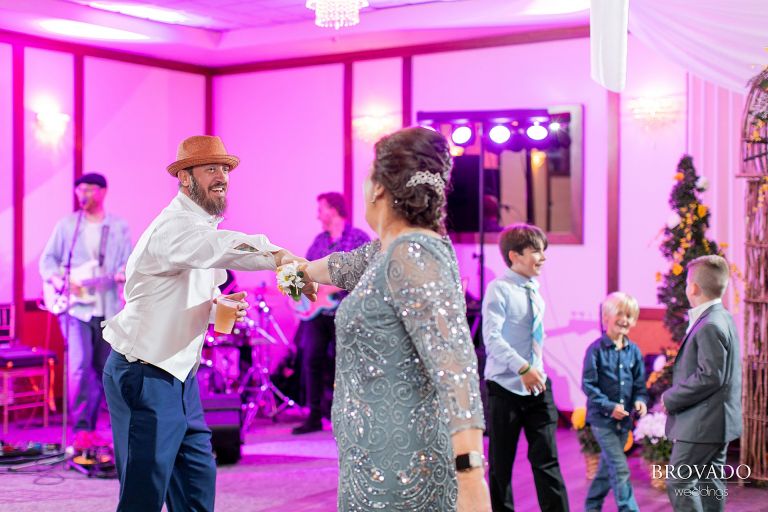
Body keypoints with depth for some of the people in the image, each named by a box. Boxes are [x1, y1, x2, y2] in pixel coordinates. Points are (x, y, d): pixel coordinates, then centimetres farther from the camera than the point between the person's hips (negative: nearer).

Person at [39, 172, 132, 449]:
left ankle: (89, 427, 21)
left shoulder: (119, 227, 7)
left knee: (104, 370, 8)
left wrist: (124, 273, -18)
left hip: (108, 309, 2)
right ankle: (81, 429, -11)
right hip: (74, 306, -2)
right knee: (80, 366, -15)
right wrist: (56, 279, -10)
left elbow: (128, 261, 4)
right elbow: (48, 258, 8)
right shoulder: (67, 225, 6)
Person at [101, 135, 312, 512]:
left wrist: (217, 305, 2)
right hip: (144, 377, -10)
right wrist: (281, 257, -52)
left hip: (178, 374, 10)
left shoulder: (199, 225, 13)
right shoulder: (175, 225, -20)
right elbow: (222, 247, -42)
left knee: (198, 477, 12)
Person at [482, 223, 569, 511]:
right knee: (501, 464, 4)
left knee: (547, 460, 0)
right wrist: (522, 368, -28)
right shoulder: (499, 289, -10)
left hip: (538, 387, 6)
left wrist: (537, 370, 16)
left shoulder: (535, 292, 11)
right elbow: (492, 337, -20)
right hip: (505, 388, -6)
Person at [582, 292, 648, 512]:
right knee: (620, 468, -10)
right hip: (601, 417, -6)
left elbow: (639, 383, 9)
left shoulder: (634, 351, 4)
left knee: (608, 466, 16)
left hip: (624, 419, 6)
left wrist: (640, 400, -11)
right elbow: (588, 384, -12)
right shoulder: (596, 349, -11)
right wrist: (609, 406, -19)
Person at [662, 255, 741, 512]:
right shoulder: (722, 319, 12)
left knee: (679, 483, -6)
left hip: (701, 425, -10)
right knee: (709, 484, 15)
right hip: (716, 423, 10)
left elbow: (710, 377, -24)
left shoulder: (710, 326, -20)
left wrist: (671, 399, -15)